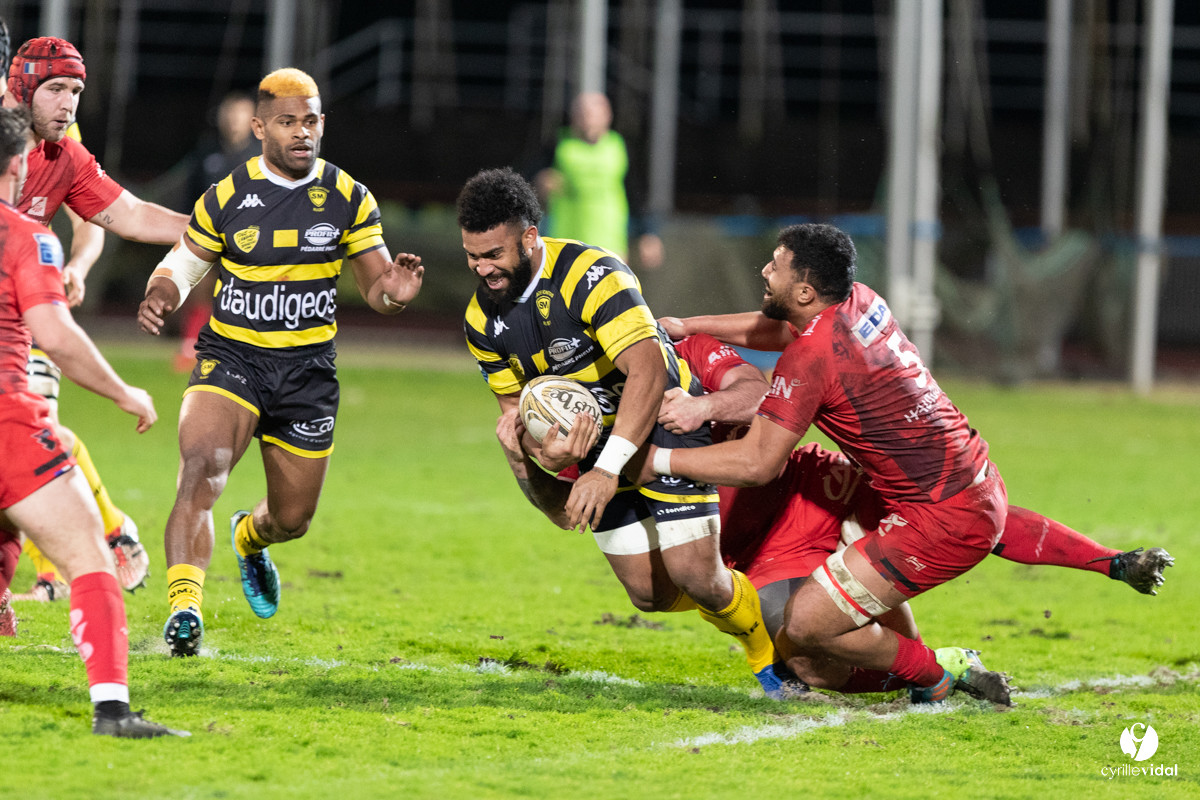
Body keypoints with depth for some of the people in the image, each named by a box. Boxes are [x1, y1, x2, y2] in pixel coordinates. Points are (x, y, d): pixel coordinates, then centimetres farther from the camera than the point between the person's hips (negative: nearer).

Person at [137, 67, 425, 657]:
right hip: (230, 358, -2)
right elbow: (182, 265, 7)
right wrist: (160, 296, -16)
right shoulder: (226, 197, -3)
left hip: (307, 370, 2)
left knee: (293, 517, 14)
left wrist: (394, 292, -22)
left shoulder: (349, 199, 0)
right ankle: (184, 606, -35)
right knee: (202, 465, -30)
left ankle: (250, 538, 52)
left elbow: (376, 286, 3)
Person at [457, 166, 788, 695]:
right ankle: (728, 594, 33)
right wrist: (543, 450, -20)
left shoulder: (590, 275, -29)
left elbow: (647, 369, -36)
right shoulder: (483, 321, -7)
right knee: (649, 592, 1)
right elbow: (513, 404, 5)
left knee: (693, 575, -14)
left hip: (663, 421, -6)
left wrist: (607, 470, -42)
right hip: (596, 440, 6)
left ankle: (771, 656, 14)